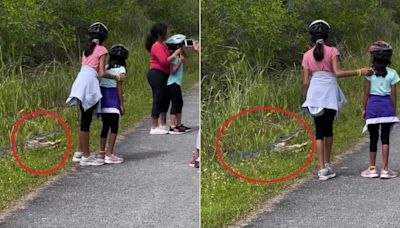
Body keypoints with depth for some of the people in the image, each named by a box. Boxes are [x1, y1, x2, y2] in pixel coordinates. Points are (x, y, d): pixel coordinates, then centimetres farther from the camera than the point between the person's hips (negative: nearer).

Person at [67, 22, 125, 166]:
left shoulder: (86, 50, 19)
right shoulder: (102, 50, -2)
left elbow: (86, 68, 15)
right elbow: (102, 73, -8)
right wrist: (117, 77, 4)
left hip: (80, 81, 7)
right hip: (89, 83, -7)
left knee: (84, 120, 16)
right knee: (86, 121, -4)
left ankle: (79, 153, 20)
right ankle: (86, 156, 0)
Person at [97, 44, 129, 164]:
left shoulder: (105, 68, 13)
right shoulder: (120, 69, -3)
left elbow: (99, 83, 10)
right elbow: (119, 87, -8)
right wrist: (122, 104, -5)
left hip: (102, 96, 6)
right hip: (113, 100, -6)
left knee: (105, 126, 16)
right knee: (114, 127, -1)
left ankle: (102, 153, 19)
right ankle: (109, 154, -6)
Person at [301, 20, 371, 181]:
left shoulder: (307, 55, 5)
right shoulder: (332, 51, -3)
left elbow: (305, 81, 4)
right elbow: (337, 73, -14)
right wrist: (359, 72, -11)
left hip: (314, 93, 1)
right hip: (330, 92, -1)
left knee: (319, 130, 3)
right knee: (328, 129, 14)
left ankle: (322, 168, -6)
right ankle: (327, 165, 18)